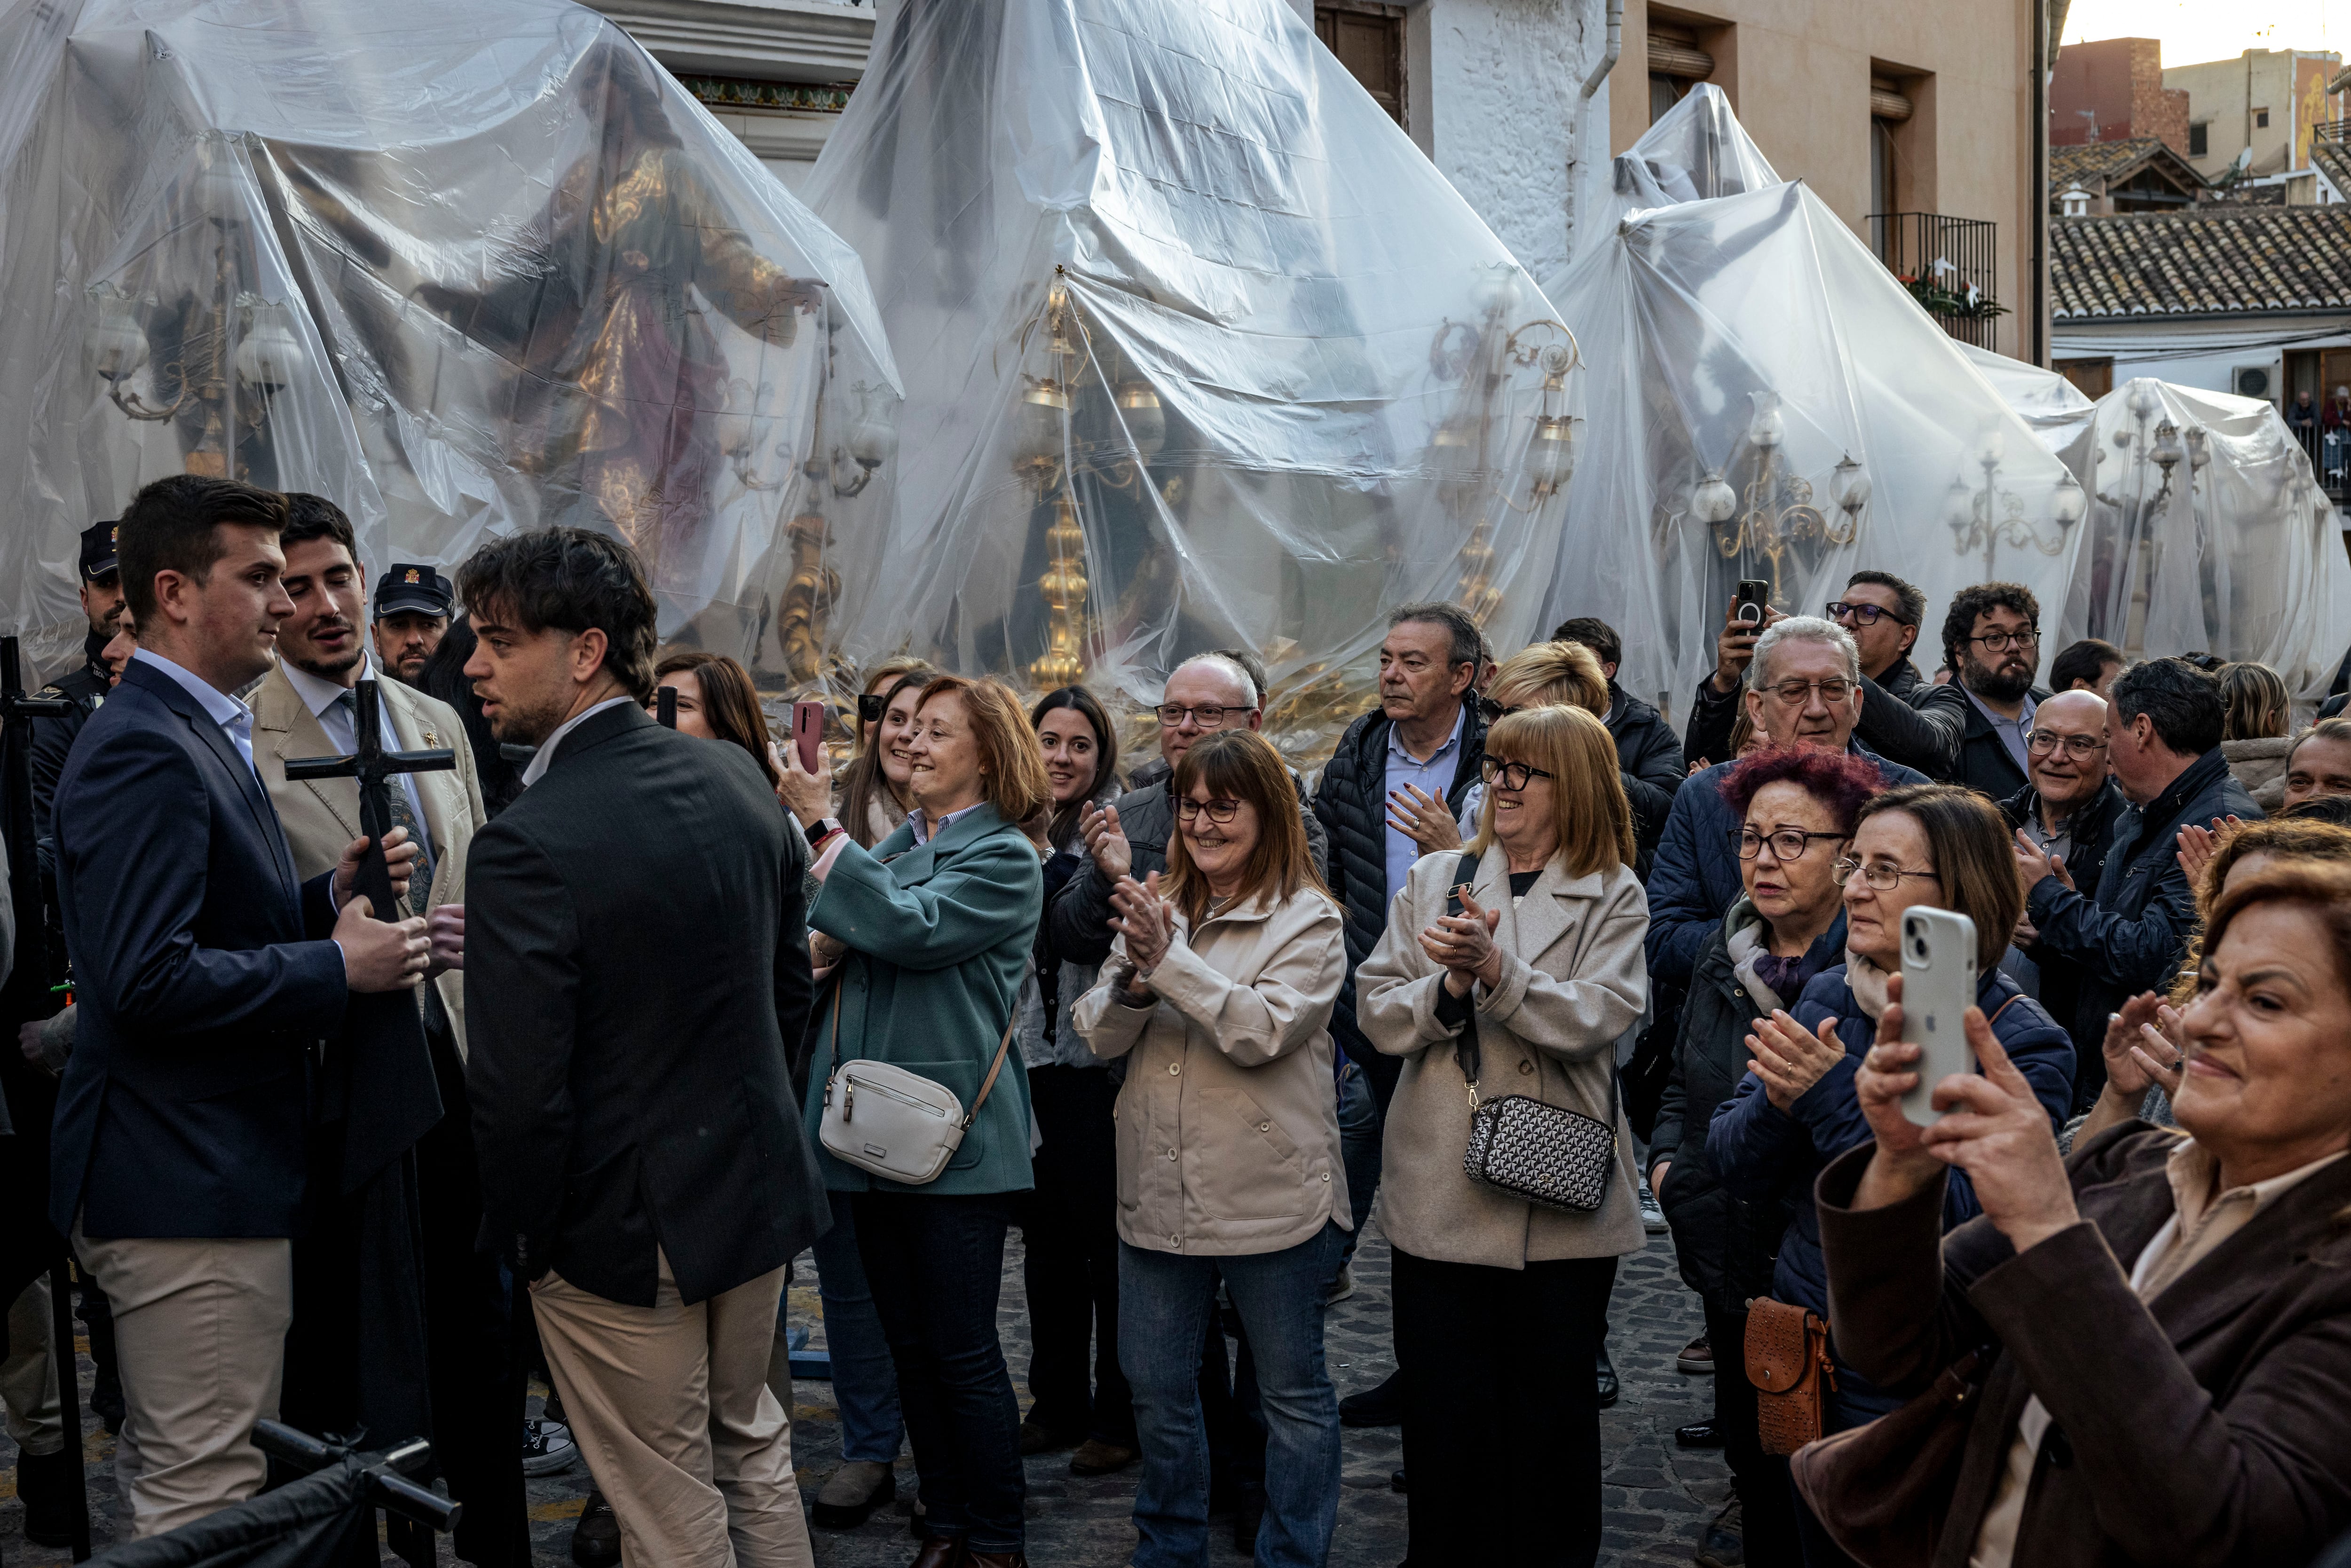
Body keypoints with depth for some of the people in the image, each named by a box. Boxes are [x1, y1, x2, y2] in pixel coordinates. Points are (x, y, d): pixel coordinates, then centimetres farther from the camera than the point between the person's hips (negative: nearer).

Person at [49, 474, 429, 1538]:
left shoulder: (199, 734, 16)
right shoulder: (143, 752, -18)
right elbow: (149, 979, -26)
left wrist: (326, 897, 5)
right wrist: (336, 965, -19)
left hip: (198, 1175, 11)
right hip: (185, 1183, -11)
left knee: (182, 1477, 20)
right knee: (206, 1497, -4)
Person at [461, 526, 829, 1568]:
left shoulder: (530, 844, -25)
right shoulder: (737, 781, -1)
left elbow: (519, 1092, -23)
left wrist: (525, 1240, -7)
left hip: (627, 1230, -7)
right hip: (759, 1194, 7)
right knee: (750, 1447, 24)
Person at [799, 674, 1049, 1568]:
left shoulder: (1004, 858, -6)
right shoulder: (897, 844, 15)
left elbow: (916, 927, -20)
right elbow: (835, 938, 14)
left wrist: (827, 837, -19)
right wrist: (826, 939, -10)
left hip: (953, 1134, -7)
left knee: (962, 1351, -2)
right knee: (908, 1345, 13)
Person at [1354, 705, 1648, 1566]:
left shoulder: (1614, 897, 2)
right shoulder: (1434, 878, 9)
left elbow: (1593, 1020, -13)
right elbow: (1378, 1014, 3)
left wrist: (1494, 967, -24)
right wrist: (1448, 986, -16)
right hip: (1440, 1194, 2)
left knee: (1552, 1413, 9)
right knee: (1442, 1413, 7)